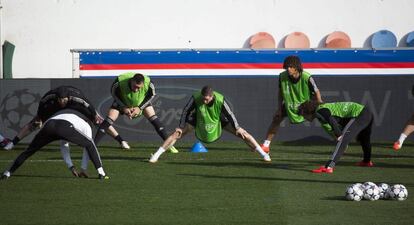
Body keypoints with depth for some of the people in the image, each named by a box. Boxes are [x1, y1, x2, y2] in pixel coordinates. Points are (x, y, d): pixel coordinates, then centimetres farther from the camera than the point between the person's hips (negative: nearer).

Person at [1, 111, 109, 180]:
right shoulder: (87, 126, 36)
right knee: (90, 145, 11)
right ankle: (101, 173, 1)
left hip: (48, 125, 5)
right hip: (63, 126, -5)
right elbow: (88, 148, 33)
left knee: (29, 151, 20)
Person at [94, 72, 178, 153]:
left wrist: (140, 108, -21)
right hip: (122, 101, -1)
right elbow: (114, 94, -17)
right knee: (109, 120, -17)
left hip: (142, 102, 1)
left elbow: (151, 95, -12)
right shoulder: (120, 81, -39)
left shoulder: (148, 83, -35)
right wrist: (123, 108, -24)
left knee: (154, 119, -12)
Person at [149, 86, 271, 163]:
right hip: (198, 119, 0)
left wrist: (237, 128, -13)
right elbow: (186, 111, -17)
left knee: (242, 133, -7)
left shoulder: (220, 100, -34)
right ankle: (156, 155, 0)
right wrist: (181, 127, -16)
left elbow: (229, 114, -19)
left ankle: (263, 153, 5)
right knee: (177, 133, -11)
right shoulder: (195, 98, -33)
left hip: (218, 120, 0)